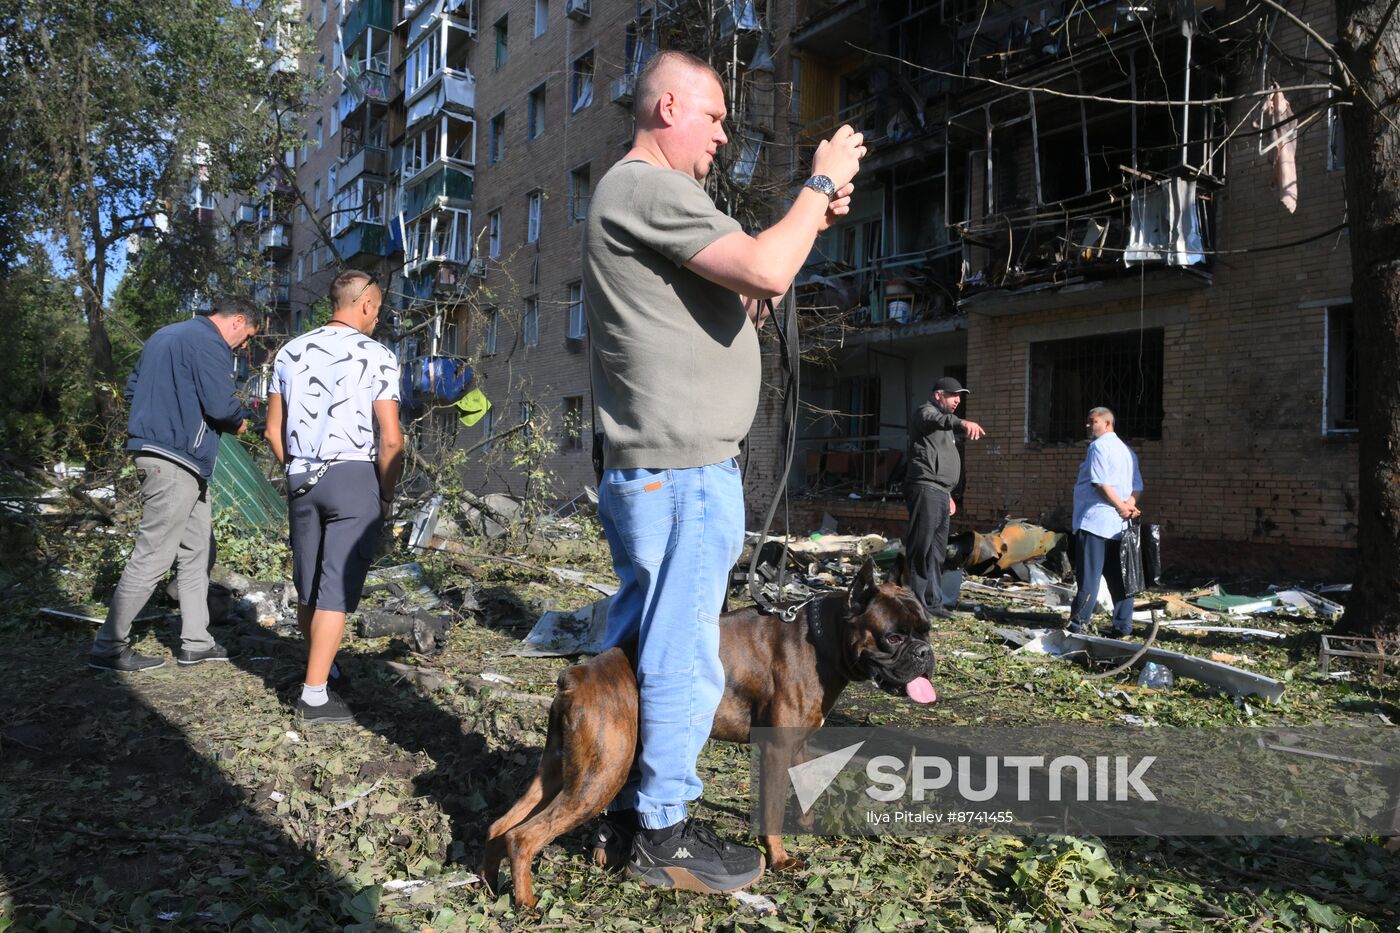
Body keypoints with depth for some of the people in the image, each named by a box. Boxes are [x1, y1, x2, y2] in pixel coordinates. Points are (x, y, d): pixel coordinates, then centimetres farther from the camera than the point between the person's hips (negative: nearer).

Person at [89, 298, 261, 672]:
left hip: (154, 453, 11)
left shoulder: (164, 335, 19)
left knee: (196, 551, 14)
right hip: (175, 461, -11)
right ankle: (109, 648, 3)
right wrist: (240, 420, 0)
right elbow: (220, 405, -20)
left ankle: (196, 642, 19)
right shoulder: (209, 343, -12)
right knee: (152, 557, -4)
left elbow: (132, 388, 23)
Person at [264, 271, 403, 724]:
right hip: (354, 476, -5)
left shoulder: (291, 351, 10)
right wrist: (387, 495, 0)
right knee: (337, 589, -3)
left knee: (307, 585, 16)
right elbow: (391, 439, -11)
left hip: (301, 479, 6)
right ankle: (314, 694, -1)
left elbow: (274, 432, 11)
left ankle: (321, 665, 34)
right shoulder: (377, 356, -6)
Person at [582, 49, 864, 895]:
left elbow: (744, 305, 22)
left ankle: (625, 798, 28)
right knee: (684, 657, -2)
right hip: (685, 473, -11)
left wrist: (809, 223, 14)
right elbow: (765, 272, -22)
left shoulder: (644, 195, 22)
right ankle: (664, 834, 9)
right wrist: (821, 182, -7)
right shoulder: (647, 188, -12)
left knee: (639, 643, 16)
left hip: (654, 470, 11)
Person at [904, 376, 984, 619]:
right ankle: (918, 603, -11)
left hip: (940, 493, 10)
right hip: (925, 489, -10)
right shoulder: (925, 412, -2)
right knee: (922, 549, -11)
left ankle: (933, 602, 16)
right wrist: (962, 423, -48)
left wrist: (948, 494, 25)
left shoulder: (944, 424, 27)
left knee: (937, 552, 10)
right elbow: (934, 420, -29)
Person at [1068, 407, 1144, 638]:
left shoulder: (1099, 446, -7)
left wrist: (1121, 507, -14)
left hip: (1094, 520, -8)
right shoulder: (1126, 450, 19)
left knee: (1088, 576, -7)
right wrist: (1129, 504, -3)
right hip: (1118, 524, 8)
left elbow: (1101, 483, -17)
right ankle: (1123, 627, 10)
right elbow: (1137, 487, 13)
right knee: (1118, 577, 8)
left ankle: (1077, 625, -5)